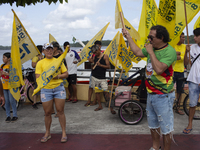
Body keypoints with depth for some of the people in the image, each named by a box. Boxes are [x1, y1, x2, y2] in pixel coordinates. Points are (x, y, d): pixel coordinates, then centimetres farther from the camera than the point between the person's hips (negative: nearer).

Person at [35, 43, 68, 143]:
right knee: (47, 113, 7)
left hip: (59, 88, 1)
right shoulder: (40, 63, 3)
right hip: (46, 89, 0)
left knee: (60, 111, 2)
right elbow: (38, 77, -4)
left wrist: (58, 76, -9)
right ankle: (47, 133, 24)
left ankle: (64, 132, 13)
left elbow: (66, 74, 9)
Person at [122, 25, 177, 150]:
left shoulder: (170, 51, -19)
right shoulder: (152, 48, 6)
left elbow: (159, 69, -30)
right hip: (150, 94, 9)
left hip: (163, 96, -9)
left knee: (166, 128, 4)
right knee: (153, 125, 21)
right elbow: (138, 52, 19)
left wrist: (150, 52, -22)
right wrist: (128, 37, 18)